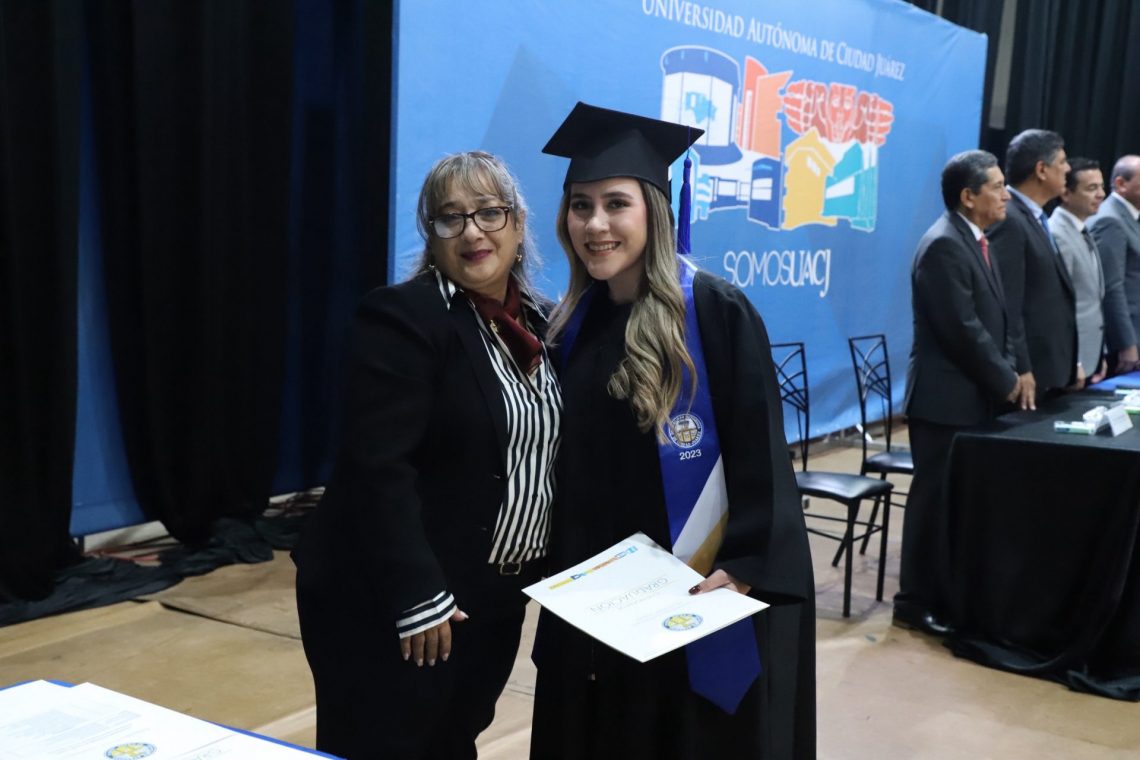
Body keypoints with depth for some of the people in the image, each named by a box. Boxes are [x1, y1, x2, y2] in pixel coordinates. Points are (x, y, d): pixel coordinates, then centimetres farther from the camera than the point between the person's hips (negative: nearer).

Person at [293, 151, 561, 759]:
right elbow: (380, 470, -21)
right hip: (390, 605, -7)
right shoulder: (403, 317, -15)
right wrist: (418, 596, -23)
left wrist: (532, 568, 10)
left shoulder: (531, 321, 8)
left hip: (494, 599, 7)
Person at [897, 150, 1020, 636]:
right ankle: (916, 604, 11)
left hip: (973, 397, 9)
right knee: (936, 502, -1)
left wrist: (1008, 372, 4)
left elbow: (994, 319, 18)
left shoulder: (976, 241, 14)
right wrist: (1005, 381, -11)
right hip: (946, 399, -9)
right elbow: (964, 329, -21)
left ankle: (948, 596, 23)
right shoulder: (944, 246, -17)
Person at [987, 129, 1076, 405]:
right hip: (1029, 374, -9)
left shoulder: (1035, 218, 14)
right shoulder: (1009, 221, -16)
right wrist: (1020, 370, -21)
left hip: (1052, 369, 9)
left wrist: (1071, 364, 17)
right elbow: (1007, 306, -20)